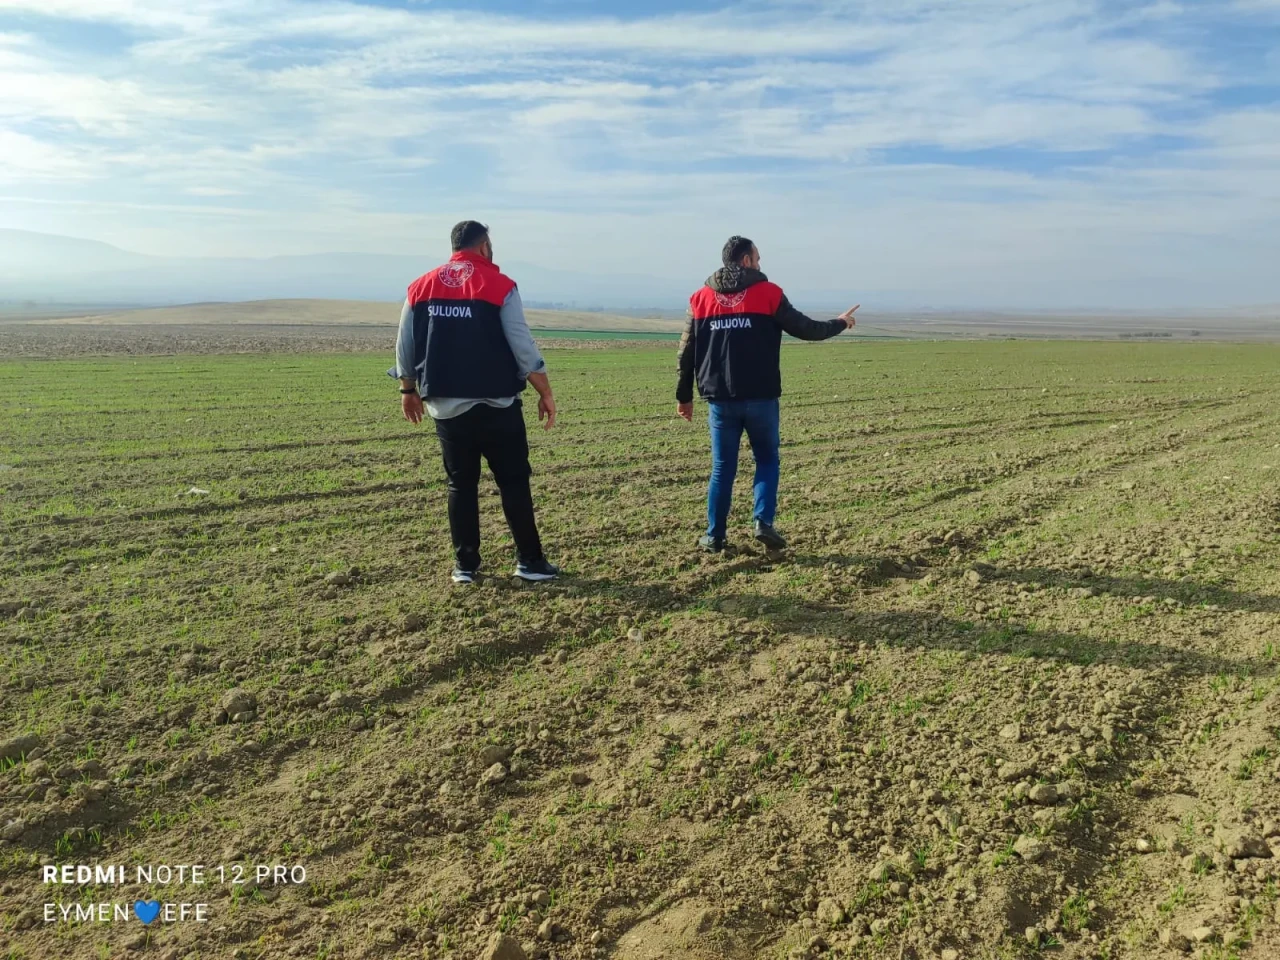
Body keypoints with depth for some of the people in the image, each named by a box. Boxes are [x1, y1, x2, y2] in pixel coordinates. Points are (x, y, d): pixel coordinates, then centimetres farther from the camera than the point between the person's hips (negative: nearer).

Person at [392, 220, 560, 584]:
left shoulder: (421, 287, 6)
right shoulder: (499, 285, -6)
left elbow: (405, 349, 10)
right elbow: (524, 348, -10)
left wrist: (409, 391, 23)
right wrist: (545, 393, -2)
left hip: (446, 407, 4)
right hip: (496, 406, -3)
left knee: (461, 484, 13)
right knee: (514, 481, 6)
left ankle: (465, 565, 16)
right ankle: (530, 561, 10)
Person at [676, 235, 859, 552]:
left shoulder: (701, 298, 7)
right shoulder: (768, 293, -2)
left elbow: (687, 352, 8)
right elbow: (806, 329, 4)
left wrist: (684, 396, 16)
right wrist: (840, 323, 22)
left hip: (720, 399, 2)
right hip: (760, 398, -2)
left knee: (722, 468, 10)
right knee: (767, 460, 14)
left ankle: (715, 536, 12)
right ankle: (764, 522, -1)